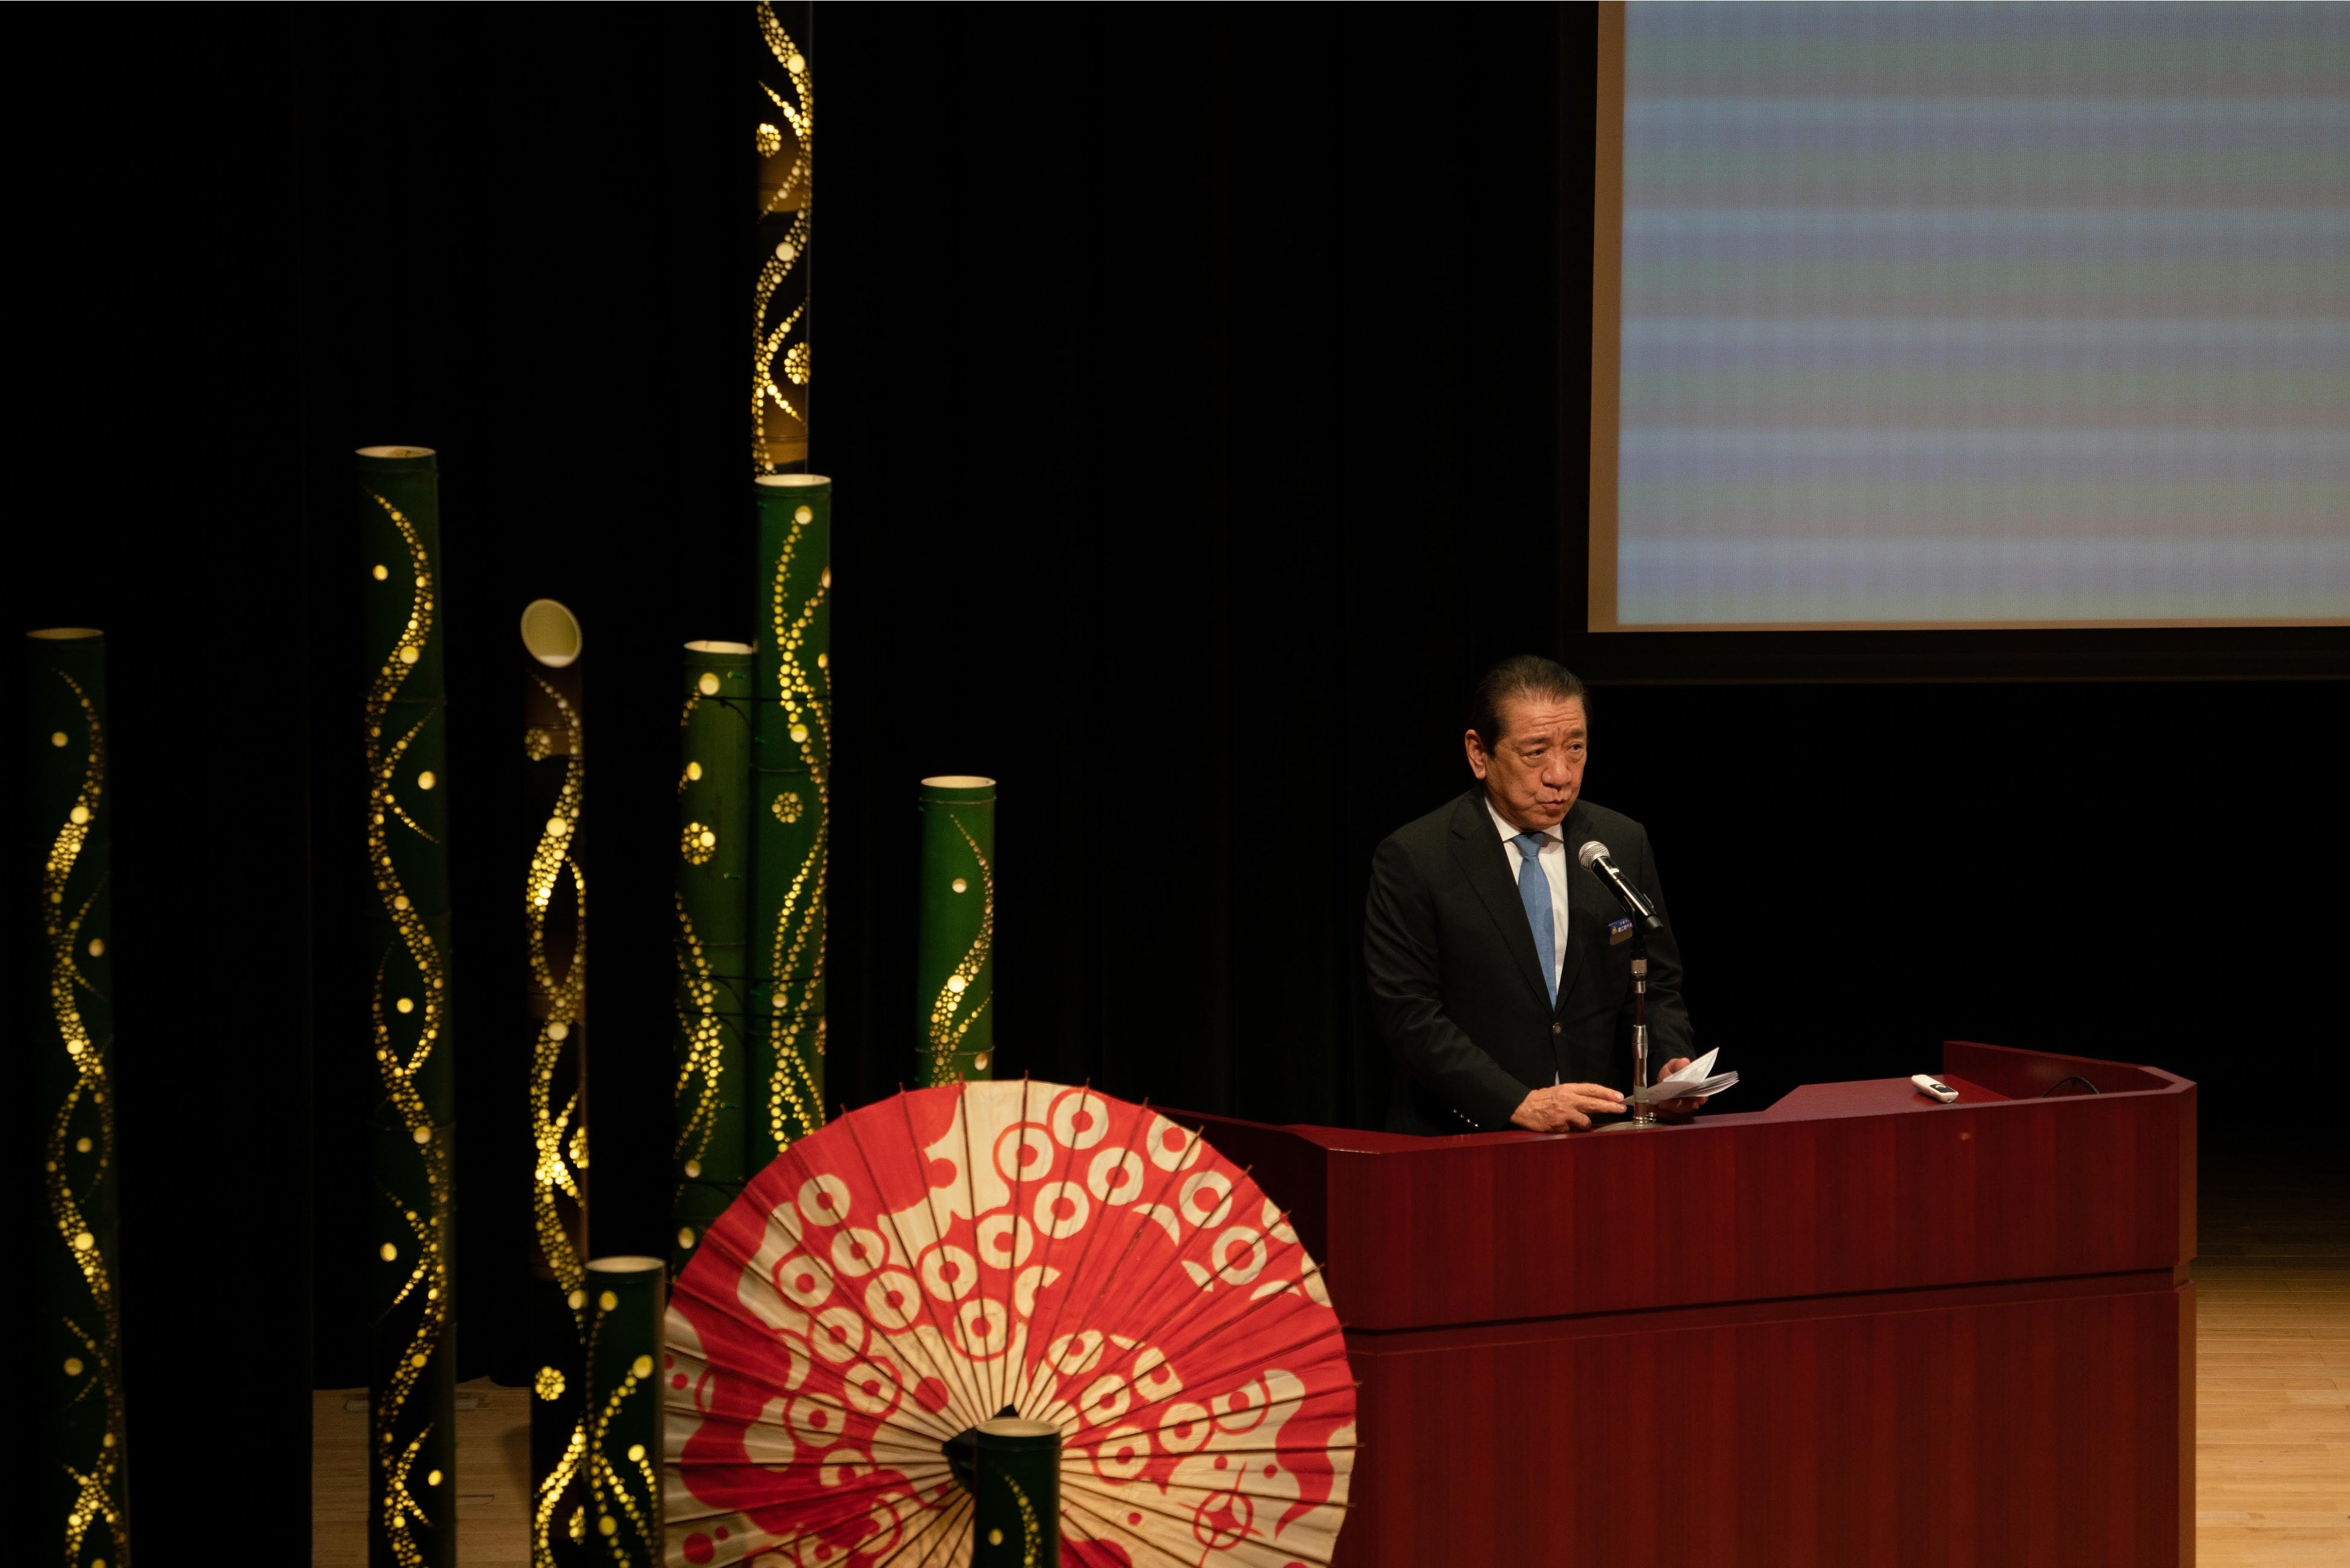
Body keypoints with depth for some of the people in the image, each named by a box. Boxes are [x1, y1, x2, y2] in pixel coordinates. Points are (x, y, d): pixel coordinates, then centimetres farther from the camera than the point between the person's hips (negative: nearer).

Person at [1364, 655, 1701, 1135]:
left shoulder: (1624, 844, 10)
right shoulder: (1413, 859, -3)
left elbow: (1657, 987, 17)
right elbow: (1405, 1011, -9)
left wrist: (1670, 1066, -4)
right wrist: (1517, 1104, -18)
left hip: (1598, 1137, 3)